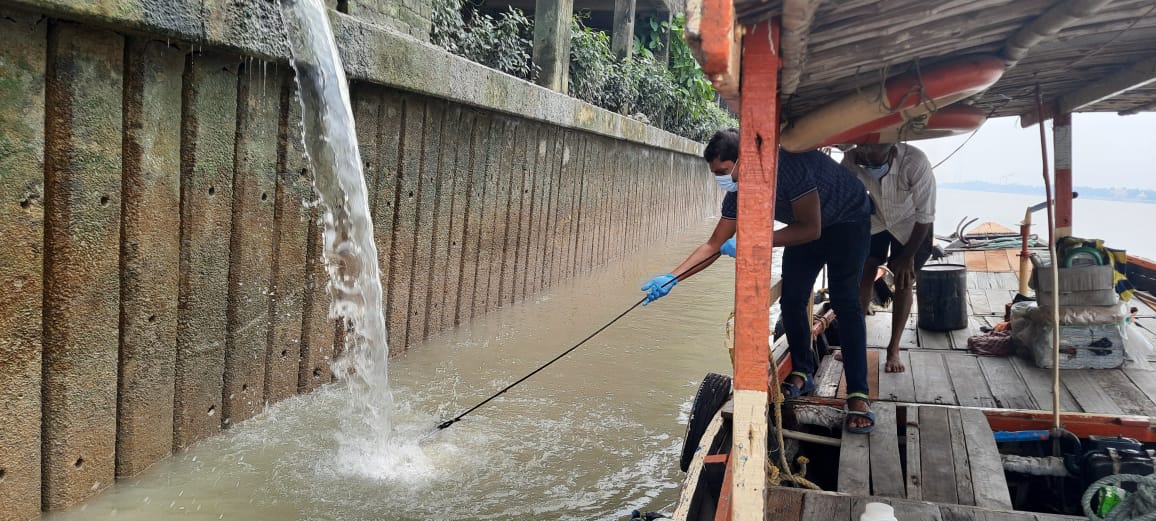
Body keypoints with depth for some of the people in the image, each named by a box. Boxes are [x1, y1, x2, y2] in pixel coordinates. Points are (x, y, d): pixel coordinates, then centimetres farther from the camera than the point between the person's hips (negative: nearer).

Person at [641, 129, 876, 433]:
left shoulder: (789, 165, -38)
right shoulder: (738, 194, -15)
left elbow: (811, 229, -37)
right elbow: (714, 246, -9)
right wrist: (671, 278, -19)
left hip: (847, 221, -7)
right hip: (806, 226, 7)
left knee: (844, 300, -18)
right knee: (791, 300, -1)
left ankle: (858, 394, -17)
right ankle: (803, 373, 18)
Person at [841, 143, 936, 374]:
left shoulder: (915, 163, -38)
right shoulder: (852, 160, -32)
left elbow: (925, 215, -25)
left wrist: (908, 255, -17)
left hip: (909, 224, -2)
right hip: (874, 219, 2)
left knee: (904, 280, -6)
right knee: (865, 273, -2)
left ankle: (894, 349, 4)